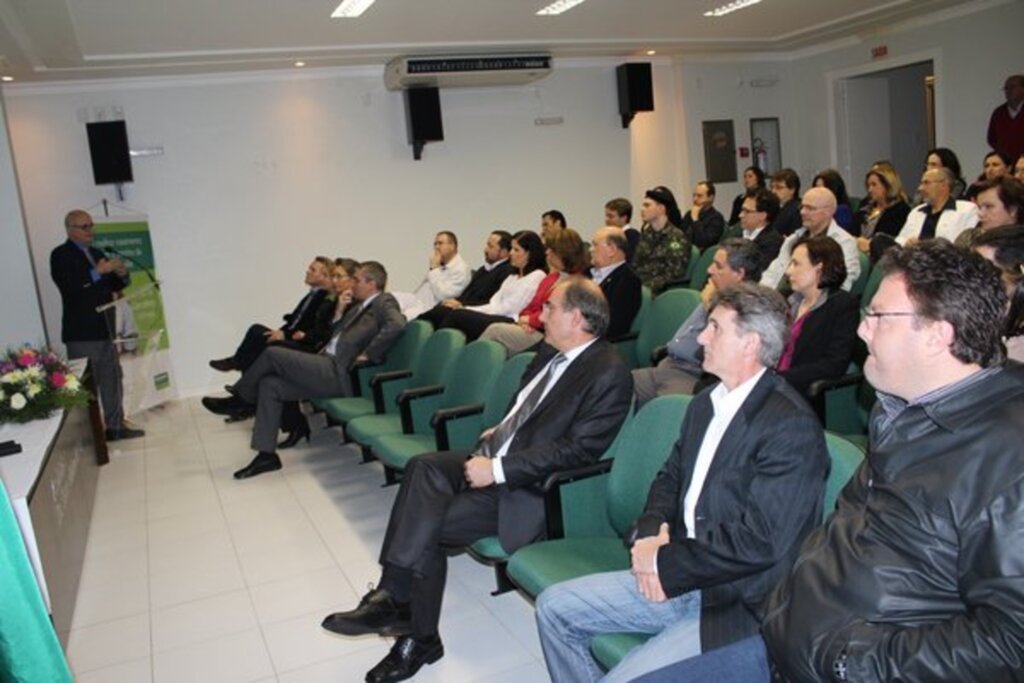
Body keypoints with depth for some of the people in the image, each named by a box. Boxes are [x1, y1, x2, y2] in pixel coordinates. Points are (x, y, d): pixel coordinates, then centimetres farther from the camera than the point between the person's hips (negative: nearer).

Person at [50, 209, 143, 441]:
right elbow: (68, 286, -20)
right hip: (81, 333, -7)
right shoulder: (60, 255, -5)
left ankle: (115, 426, 19)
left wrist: (121, 274, -2)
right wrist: (98, 271, -25)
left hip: (105, 329, 7)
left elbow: (113, 286, 19)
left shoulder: (97, 253, 17)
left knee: (113, 380, 10)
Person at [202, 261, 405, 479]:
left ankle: (240, 399, 11)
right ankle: (266, 455, 1)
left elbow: (396, 325, -24)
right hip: (328, 365, 10)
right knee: (268, 385, 0)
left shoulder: (384, 302, -2)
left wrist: (368, 354, -21)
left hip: (339, 372, -10)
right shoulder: (359, 308, 25)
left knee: (271, 354, -14)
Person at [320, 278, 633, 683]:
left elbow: (577, 451, -20)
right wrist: (498, 433, 5)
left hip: (532, 487, -8)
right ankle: (394, 598, -17)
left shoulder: (608, 374, -15)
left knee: (426, 528, -18)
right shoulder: (553, 355, 12)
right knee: (424, 466, -17)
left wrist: (498, 469, -21)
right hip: (498, 457, 8)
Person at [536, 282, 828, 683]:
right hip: (678, 579, 8)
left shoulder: (792, 425, -19)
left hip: (738, 607, -8)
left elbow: (759, 541, -24)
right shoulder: (706, 404, 9)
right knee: (554, 608, 4)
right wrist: (649, 534, -4)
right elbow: (671, 479, 17)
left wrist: (663, 561, -15)